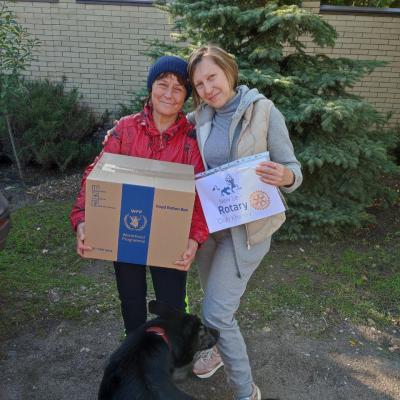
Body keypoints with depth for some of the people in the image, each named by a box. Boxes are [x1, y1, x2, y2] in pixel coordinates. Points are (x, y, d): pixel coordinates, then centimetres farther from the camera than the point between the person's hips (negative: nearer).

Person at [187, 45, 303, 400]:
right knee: (215, 300, 22)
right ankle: (220, 348, 52)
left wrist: (284, 177, -34)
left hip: (248, 226, -5)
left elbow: (293, 170, -10)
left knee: (216, 313, -6)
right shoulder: (198, 118, 2)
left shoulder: (263, 111, -12)